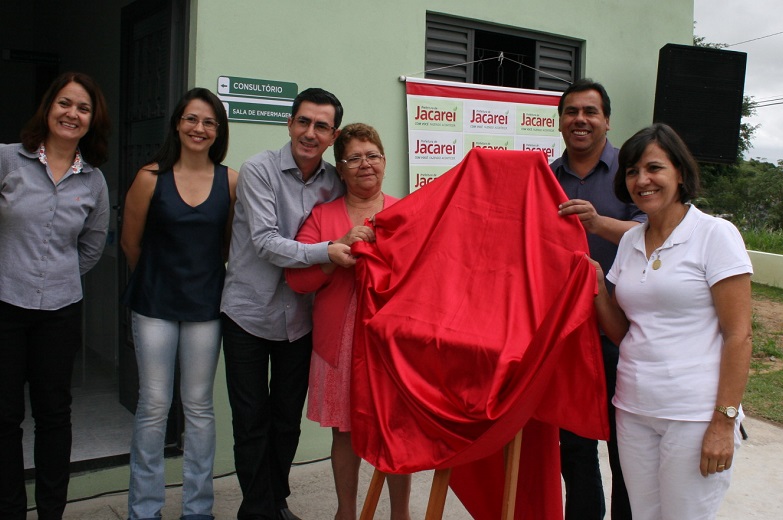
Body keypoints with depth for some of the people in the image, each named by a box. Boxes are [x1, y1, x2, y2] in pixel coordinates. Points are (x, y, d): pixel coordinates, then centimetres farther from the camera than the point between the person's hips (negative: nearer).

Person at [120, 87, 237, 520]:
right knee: (153, 405, 4)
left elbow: (232, 242, 5)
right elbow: (131, 242, 3)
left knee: (199, 406, 9)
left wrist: (202, 276, 7)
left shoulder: (231, 181, -4)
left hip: (205, 305, 1)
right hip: (154, 305, -1)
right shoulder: (151, 178, -6)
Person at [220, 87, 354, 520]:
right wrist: (325, 253, -31)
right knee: (252, 420, 4)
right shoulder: (258, 170, -11)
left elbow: (340, 239, 11)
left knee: (288, 418, 16)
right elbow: (265, 242, -20)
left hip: (299, 316, 4)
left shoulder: (334, 183, 3)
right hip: (249, 311, -4)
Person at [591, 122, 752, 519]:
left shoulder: (715, 234, -7)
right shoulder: (630, 241, 10)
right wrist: (598, 289, -3)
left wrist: (725, 421, -15)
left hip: (694, 416, -5)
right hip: (633, 410, 6)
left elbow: (738, 335, -10)